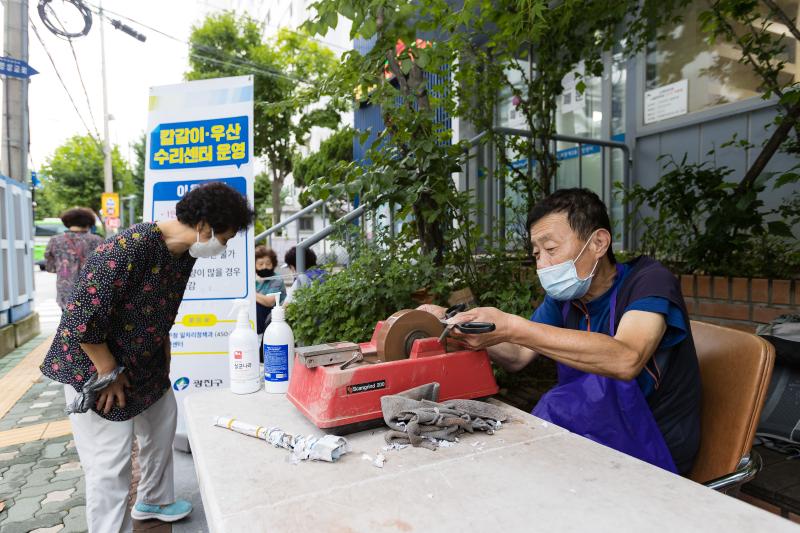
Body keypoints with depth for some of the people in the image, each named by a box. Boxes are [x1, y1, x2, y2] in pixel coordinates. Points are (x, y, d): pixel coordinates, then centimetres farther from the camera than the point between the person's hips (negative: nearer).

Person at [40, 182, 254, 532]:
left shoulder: (184, 253, -5)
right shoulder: (129, 248, -32)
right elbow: (81, 318, -28)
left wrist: (163, 365, 12)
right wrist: (109, 374, -19)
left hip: (145, 362, 9)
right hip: (95, 364, -9)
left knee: (162, 423, 21)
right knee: (110, 464, -4)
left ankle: (153, 501, 44)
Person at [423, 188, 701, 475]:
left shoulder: (649, 280, -16)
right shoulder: (564, 297, 4)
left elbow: (625, 360, -36)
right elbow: (518, 357, -2)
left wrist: (511, 327, -40)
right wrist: (452, 322, -16)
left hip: (656, 449, -4)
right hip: (592, 434, 5)